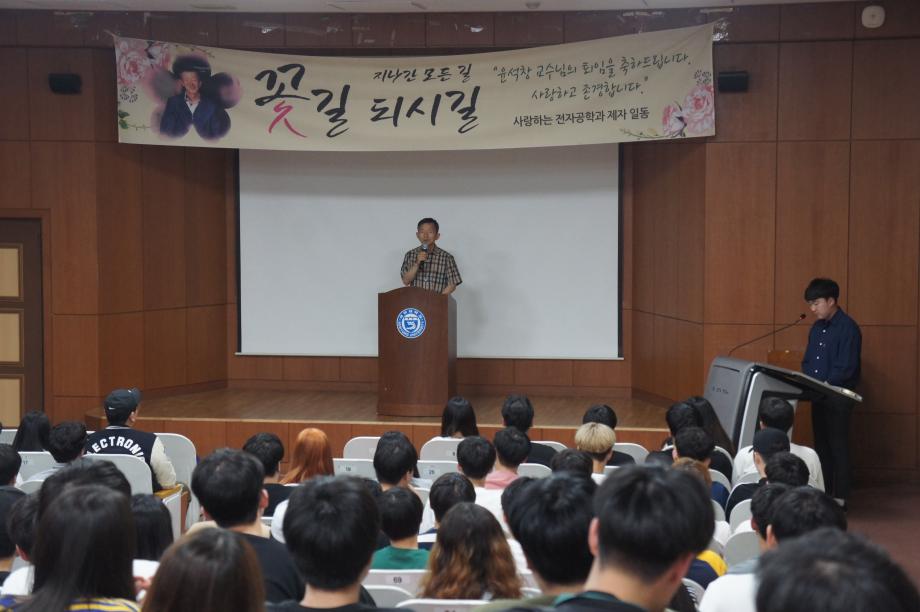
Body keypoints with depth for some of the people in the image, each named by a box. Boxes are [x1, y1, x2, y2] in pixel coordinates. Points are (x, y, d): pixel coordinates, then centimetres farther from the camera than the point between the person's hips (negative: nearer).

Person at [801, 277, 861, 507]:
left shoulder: (848, 328, -12)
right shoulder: (817, 328, 12)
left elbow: (846, 368, -18)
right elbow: (808, 361, 15)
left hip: (838, 395, -8)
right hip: (818, 396, 8)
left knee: (838, 446, -3)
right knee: (821, 445, 11)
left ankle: (840, 498, 2)